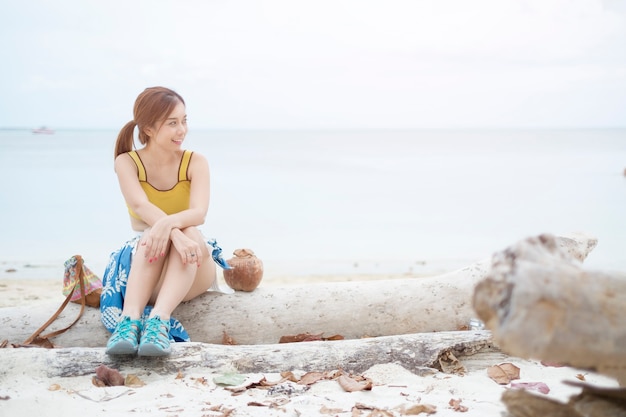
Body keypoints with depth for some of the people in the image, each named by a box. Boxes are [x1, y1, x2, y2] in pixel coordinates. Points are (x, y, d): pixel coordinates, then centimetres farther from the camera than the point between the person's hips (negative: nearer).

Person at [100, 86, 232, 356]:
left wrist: (169, 223, -46)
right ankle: (130, 320, -49)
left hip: (192, 273, 1)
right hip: (144, 260, -1)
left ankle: (158, 321, -50)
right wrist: (175, 234, -46)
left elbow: (199, 212, -22)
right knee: (153, 236, -34)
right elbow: (140, 205, -25)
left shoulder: (195, 163, -4)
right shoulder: (127, 163, -6)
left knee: (189, 232, -33)